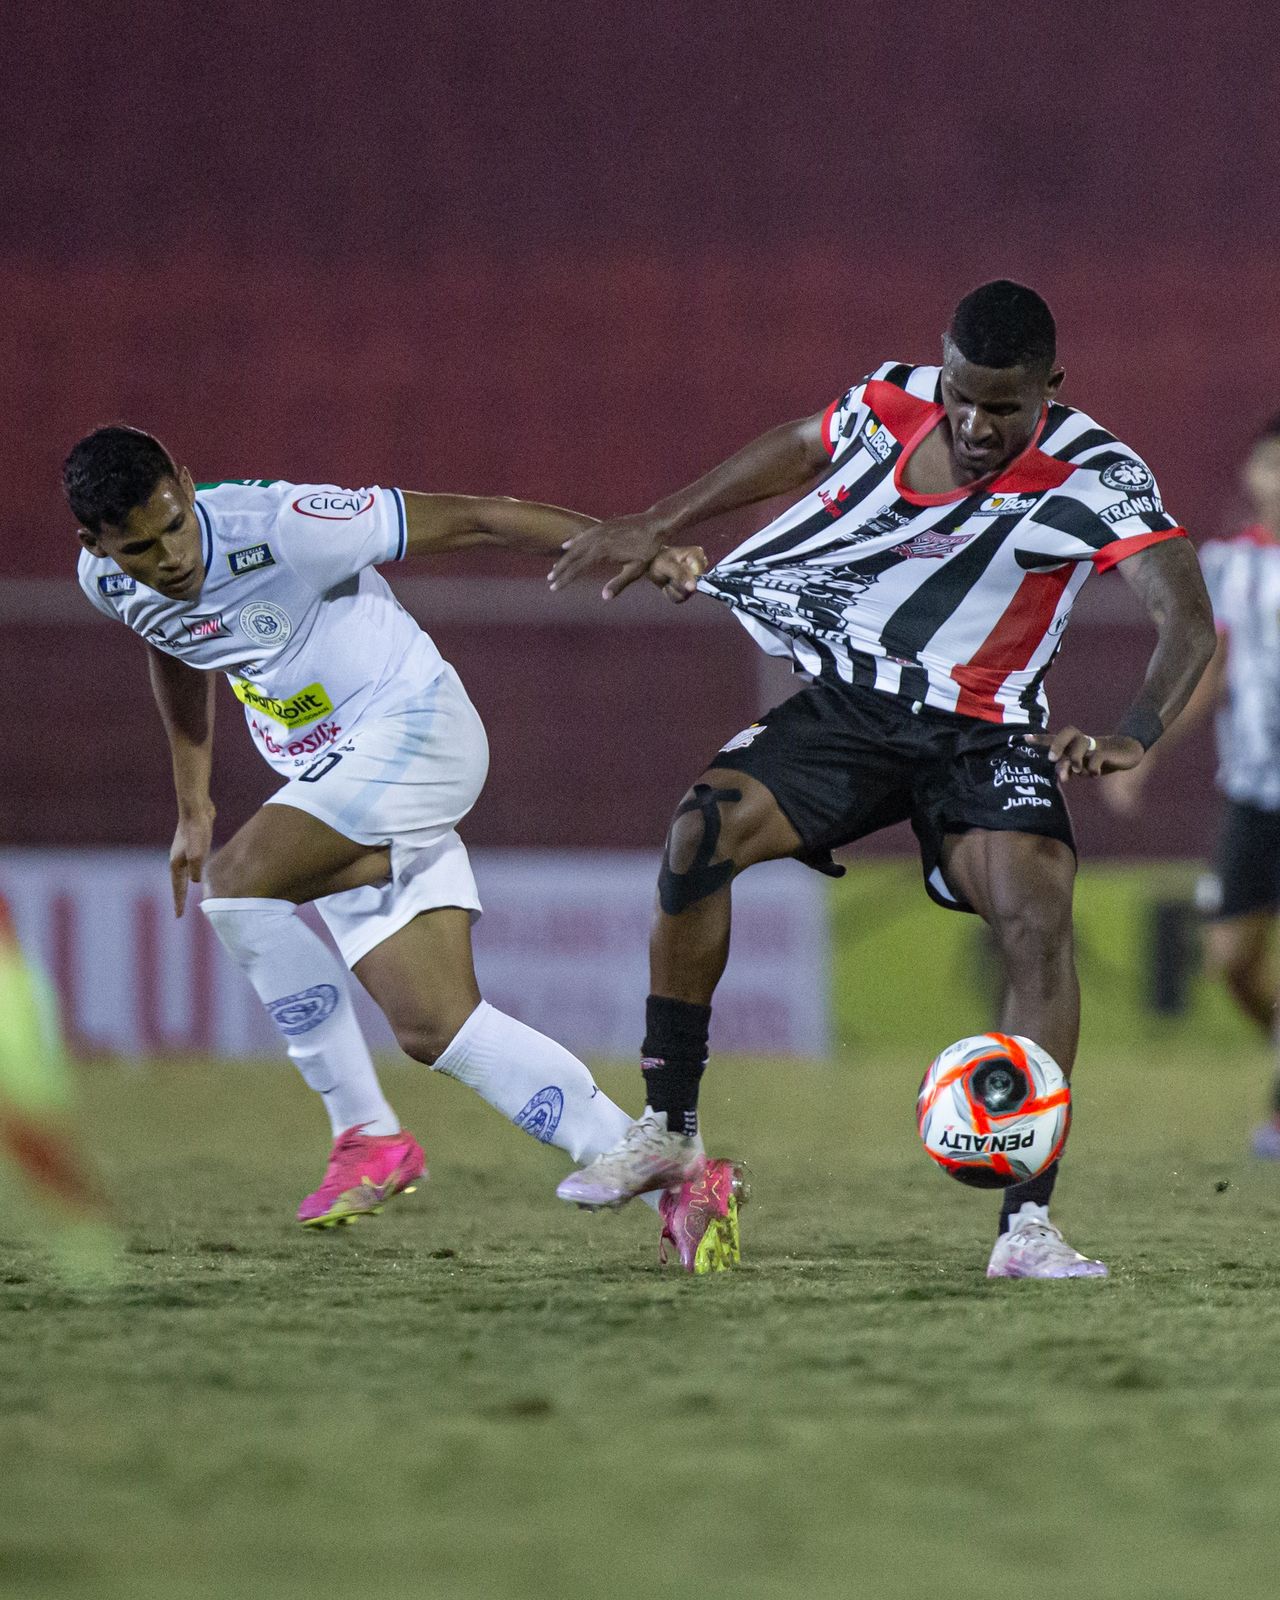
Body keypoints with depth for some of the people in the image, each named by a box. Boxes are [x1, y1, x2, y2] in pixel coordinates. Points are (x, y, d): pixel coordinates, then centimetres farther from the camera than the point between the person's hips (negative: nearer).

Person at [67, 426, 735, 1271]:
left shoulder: (278, 528, -24)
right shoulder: (106, 583, -2)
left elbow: (468, 520, -18)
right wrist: (194, 805, 25)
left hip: (415, 727, -7)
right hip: (330, 781, 7)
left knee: (238, 882, -25)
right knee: (435, 1028, -6)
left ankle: (368, 1134, -13)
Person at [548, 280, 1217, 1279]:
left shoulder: (1096, 478, -20)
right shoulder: (895, 404, -7)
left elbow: (1189, 621, -31)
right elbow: (800, 449, 16)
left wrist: (1132, 736, -49)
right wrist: (660, 526, 19)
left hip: (983, 735, -3)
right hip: (850, 703, 3)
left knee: (1039, 921, -27)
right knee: (702, 833, -20)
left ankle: (1028, 1226, -24)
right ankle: (667, 1129, -5)